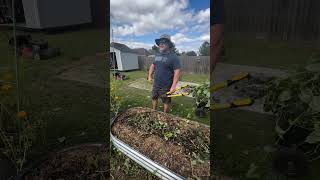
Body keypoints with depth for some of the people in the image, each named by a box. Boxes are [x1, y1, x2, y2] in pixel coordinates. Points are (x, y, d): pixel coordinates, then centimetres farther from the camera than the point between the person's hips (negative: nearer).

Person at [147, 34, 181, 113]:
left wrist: (173, 86, -24)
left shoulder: (173, 57, -17)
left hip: (166, 86, -7)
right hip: (156, 84, 7)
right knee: (154, 98, 21)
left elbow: (177, 72, -20)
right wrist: (150, 76, 14)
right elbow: (153, 65, 21)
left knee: (166, 101, 9)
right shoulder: (157, 55, 6)